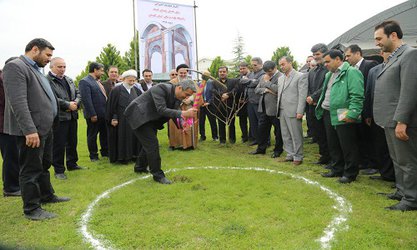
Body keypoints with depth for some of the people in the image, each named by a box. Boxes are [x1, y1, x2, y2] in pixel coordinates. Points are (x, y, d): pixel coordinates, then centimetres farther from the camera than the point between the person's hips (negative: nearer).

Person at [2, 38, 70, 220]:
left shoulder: (35, 69, 17)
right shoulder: (15, 67, -13)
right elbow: (18, 102, -23)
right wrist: (30, 130, -27)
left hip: (44, 128, 10)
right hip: (31, 131, -10)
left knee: (44, 165, 20)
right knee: (31, 169, 1)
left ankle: (47, 196, 36)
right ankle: (31, 209, 13)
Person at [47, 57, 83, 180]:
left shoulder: (69, 80, 16)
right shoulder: (47, 81, -10)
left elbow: (78, 93, 14)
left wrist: (76, 103, -7)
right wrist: (68, 105, -18)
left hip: (72, 116, 8)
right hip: (58, 118, -7)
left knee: (72, 142, 17)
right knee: (59, 145, 0)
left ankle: (72, 164, 32)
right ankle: (59, 170, 11)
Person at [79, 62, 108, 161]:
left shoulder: (98, 81, 13)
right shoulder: (84, 82, -13)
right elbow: (86, 99, -19)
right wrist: (92, 114, -22)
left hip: (103, 114, 8)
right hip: (94, 115, -8)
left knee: (104, 134, 17)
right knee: (92, 135, 6)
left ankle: (105, 152, 31)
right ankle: (93, 156, 17)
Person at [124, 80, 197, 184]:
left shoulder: (177, 97, -2)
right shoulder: (161, 89, -28)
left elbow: (174, 113, 6)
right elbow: (161, 110, -36)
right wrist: (183, 113, -43)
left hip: (150, 119, 9)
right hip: (139, 116, -9)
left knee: (149, 144, 18)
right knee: (152, 144, -12)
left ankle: (141, 167, 39)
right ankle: (157, 174, -1)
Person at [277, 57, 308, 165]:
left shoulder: (300, 76, -3)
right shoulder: (280, 78, 18)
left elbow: (302, 95, -9)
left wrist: (300, 112, -15)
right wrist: (278, 109, 8)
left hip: (293, 111, -7)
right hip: (282, 111, 7)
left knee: (296, 135, -1)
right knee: (285, 135, 10)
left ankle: (298, 157, 10)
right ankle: (290, 155, 21)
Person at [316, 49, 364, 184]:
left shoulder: (351, 72, -11)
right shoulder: (330, 74, 18)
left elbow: (357, 96, -19)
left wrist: (352, 114, -24)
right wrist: (320, 108, 15)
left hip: (343, 116, -9)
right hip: (328, 114, 9)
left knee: (348, 147, 1)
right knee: (333, 145, 17)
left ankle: (350, 173, 14)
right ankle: (337, 169, 31)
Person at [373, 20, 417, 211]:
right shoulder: (392, 58, 16)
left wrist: (401, 121, -23)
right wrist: (391, 121, 14)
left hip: (401, 121, -9)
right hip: (390, 120, 9)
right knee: (397, 160, 18)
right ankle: (402, 191, 32)